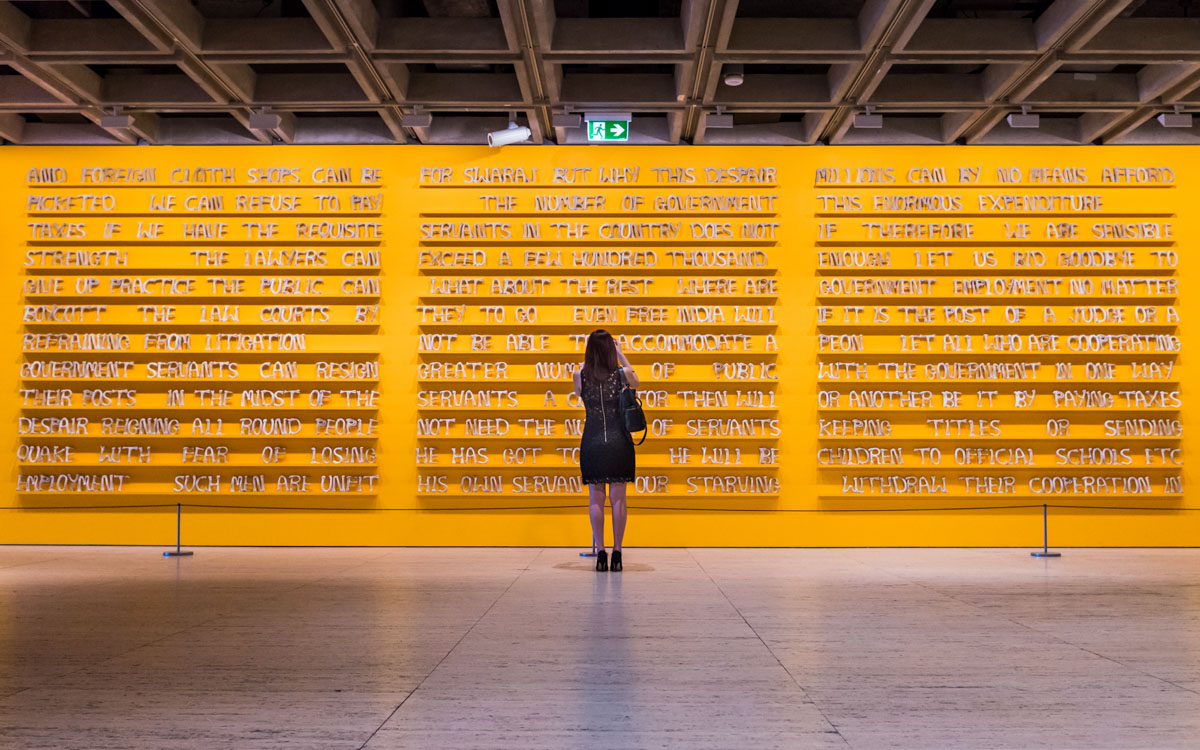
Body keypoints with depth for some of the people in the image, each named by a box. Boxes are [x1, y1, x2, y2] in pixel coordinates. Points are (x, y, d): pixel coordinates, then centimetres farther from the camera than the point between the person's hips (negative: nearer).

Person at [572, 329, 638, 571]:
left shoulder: (581, 376, -4)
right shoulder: (622, 374, -6)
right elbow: (635, 381, 18)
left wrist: (589, 358, 22)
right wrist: (620, 354, 22)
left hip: (592, 443, 0)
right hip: (619, 442, 0)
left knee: (595, 499, 5)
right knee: (618, 499, 3)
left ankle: (601, 553, 2)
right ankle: (617, 553, 3)